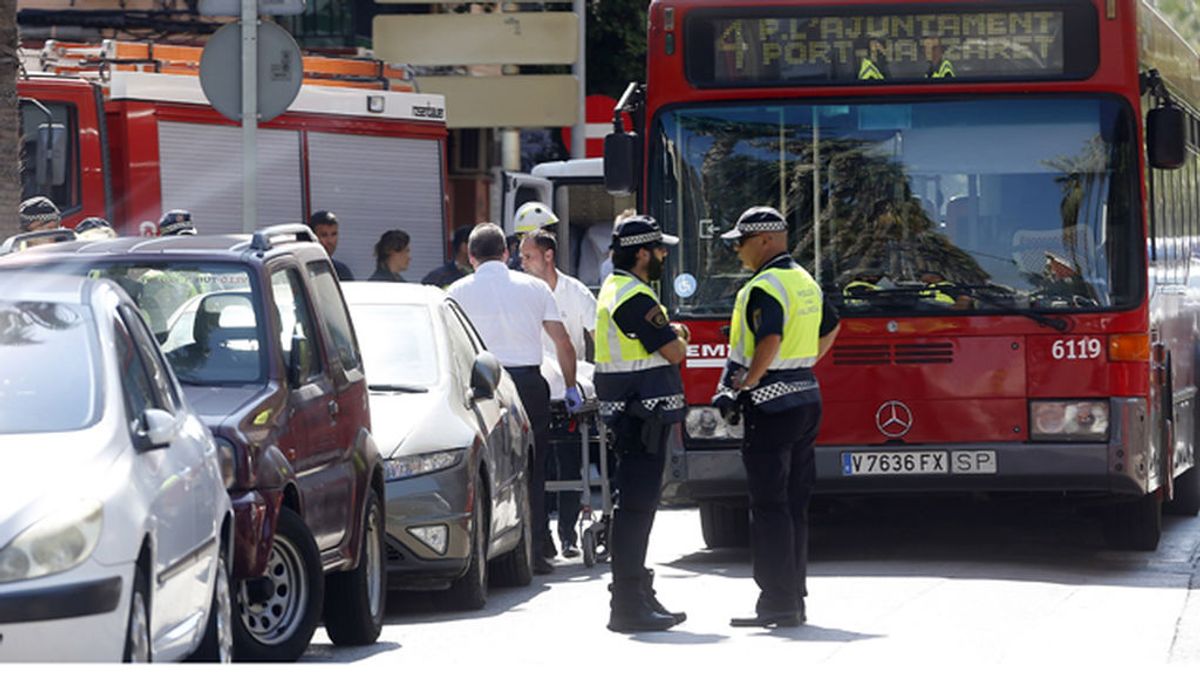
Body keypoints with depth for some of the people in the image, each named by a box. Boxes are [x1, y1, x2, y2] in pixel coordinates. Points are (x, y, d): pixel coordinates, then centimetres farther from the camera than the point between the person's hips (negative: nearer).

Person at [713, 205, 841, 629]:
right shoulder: (805, 282, 15)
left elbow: (769, 343, -27)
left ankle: (777, 602, -8)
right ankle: (795, 599, 14)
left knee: (770, 506, -7)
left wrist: (742, 388, -19)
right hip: (806, 398, 9)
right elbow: (830, 328, 30)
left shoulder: (765, 288, -14)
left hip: (771, 403, -9)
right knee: (794, 505, 12)